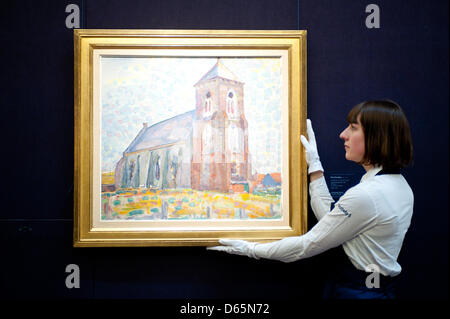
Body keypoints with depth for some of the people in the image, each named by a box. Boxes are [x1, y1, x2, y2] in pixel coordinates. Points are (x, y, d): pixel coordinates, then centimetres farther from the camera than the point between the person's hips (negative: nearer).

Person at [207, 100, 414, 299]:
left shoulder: (364, 195, -25)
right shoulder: (399, 185, 4)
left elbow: (309, 245, -18)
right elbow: (329, 216, 8)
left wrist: (251, 249, -10)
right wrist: (314, 166, 9)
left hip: (354, 291, -9)